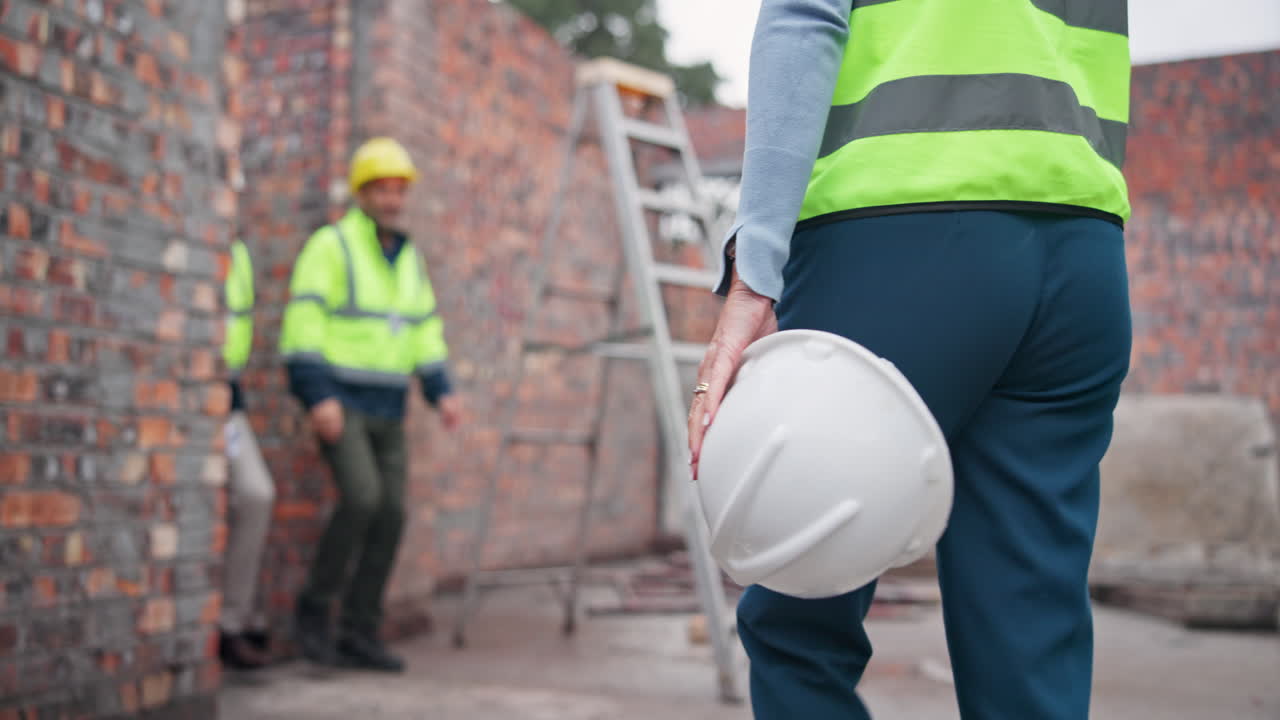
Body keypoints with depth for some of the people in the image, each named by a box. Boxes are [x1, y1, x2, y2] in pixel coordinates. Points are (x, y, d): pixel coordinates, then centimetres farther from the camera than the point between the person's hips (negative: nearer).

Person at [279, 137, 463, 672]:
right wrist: (318, 397, -23)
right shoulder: (330, 247, -6)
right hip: (338, 402, -6)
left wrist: (442, 391, 3)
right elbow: (304, 322, -14)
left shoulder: (409, 259, 16)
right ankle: (315, 609, -3)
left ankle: (358, 636, 6)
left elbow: (425, 331, 17)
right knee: (361, 497, -22)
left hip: (387, 410, 7)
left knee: (390, 515, -1)